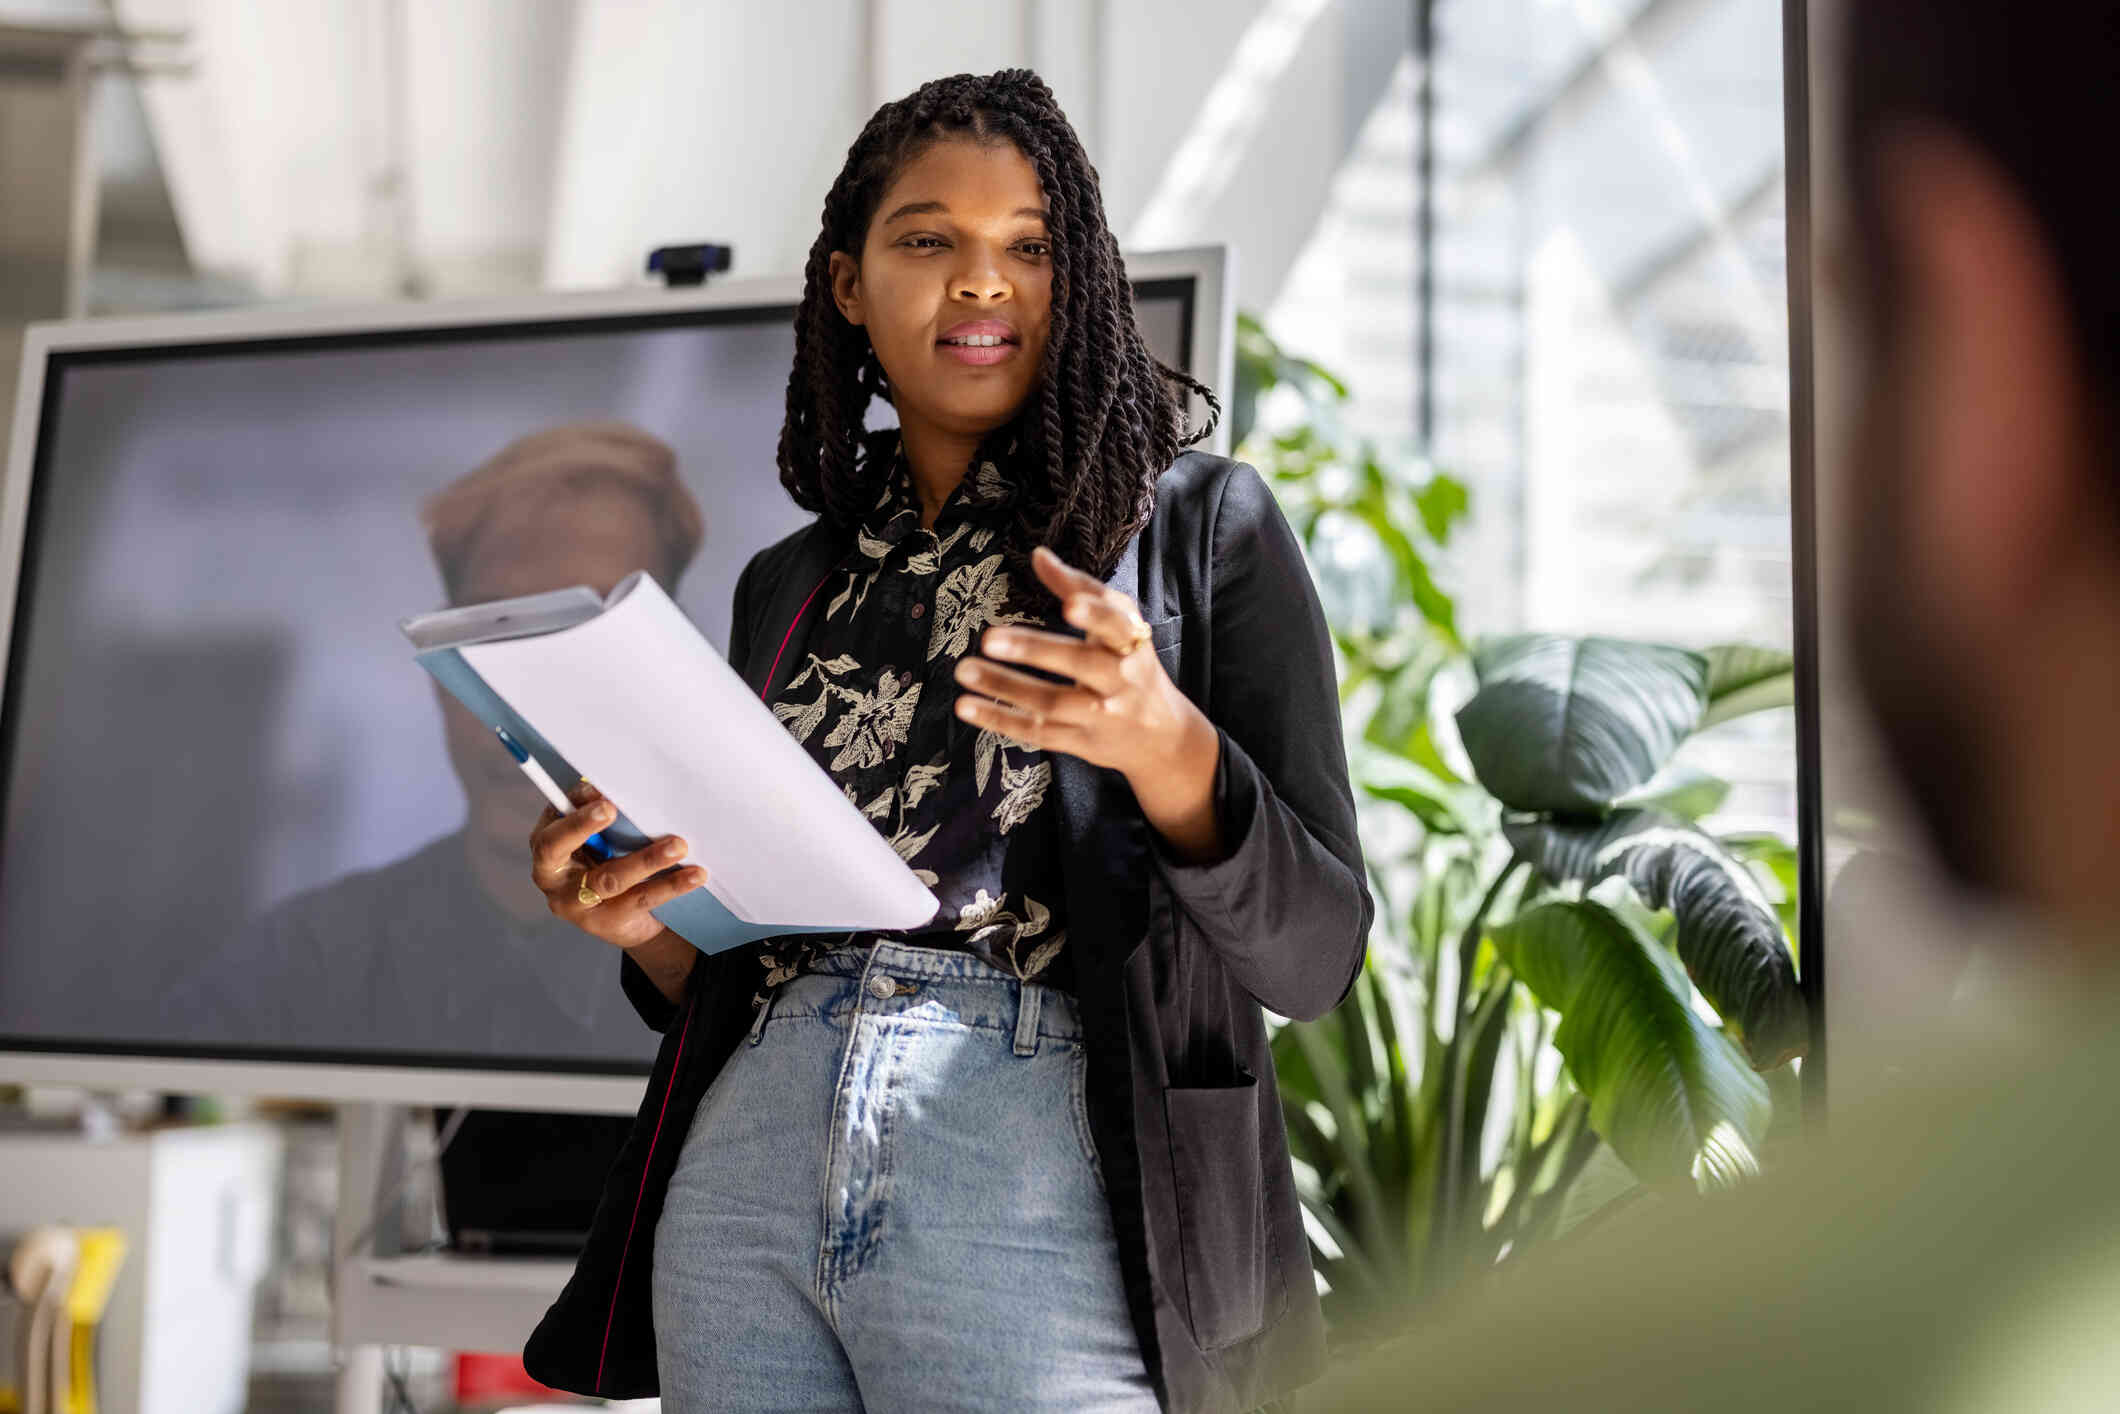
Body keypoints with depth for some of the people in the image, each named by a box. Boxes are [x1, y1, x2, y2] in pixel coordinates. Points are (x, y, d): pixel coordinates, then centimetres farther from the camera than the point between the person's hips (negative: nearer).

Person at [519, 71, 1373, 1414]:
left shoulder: (1200, 522, 4)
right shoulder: (788, 585, 16)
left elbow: (1317, 954, -3)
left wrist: (1168, 750, -21)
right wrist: (641, 919, -2)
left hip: (1036, 1167, -4)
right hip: (747, 1160, 4)